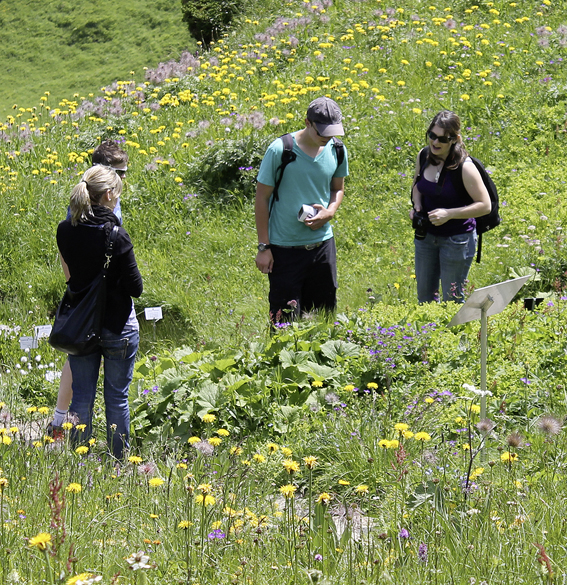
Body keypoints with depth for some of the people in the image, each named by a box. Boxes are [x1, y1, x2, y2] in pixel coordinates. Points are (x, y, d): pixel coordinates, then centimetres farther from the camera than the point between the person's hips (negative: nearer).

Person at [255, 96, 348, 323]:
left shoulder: (337, 151, 1)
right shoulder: (280, 150, -13)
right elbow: (262, 198, -6)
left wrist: (330, 211, -6)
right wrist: (263, 247, -6)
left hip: (322, 244, 4)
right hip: (285, 248, -4)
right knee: (286, 318, -3)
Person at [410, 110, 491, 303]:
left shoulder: (464, 167, -22)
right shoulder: (424, 156, -4)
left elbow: (484, 205, -19)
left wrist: (449, 214, -26)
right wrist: (416, 206, -4)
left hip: (456, 240, -6)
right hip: (426, 235, 6)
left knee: (452, 301, 5)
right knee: (424, 296, 19)